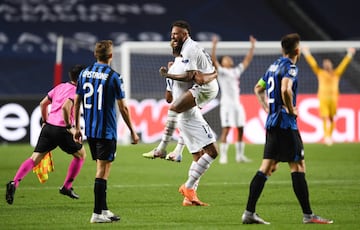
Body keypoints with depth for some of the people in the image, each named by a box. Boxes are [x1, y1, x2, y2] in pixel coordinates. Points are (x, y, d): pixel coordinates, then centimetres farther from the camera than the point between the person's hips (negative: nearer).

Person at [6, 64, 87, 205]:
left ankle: (14, 183, -19)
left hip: (48, 126, 6)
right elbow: (65, 107, -23)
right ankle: (66, 187, 19)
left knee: (35, 158, 1)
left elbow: (43, 103, 20)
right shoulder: (76, 91, -7)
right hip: (61, 130, -6)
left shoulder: (60, 87, 17)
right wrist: (69, 126, -14)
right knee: (81, 155, 17)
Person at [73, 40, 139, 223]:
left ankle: (104, 210, 20)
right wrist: (133, 132, 0)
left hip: (89, 131, 6)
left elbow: (76, 102, 10)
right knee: (103, 172, -4)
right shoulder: (113, 77, -10)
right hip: (106, 131, -6)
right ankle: (97, 213, -5)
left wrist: (77, 127, 19)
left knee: (101, 169, 16)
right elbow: (123, 108, -8)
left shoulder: (84, 73, 6)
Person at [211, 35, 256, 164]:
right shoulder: (221, 71, 1)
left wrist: (252, 46, 20)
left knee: (240, 130, 5)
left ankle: (240, 155, 13)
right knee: (225, 130, -10)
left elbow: (247, 60, 23)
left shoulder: (237, 71, 18)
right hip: (226, 104, -6)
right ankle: (223, 157, -10)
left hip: (237, 104, 6)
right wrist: (214, 45, -23)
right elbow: (213, 60, -13)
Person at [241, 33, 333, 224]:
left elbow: (258, 89, 29)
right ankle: (308, 215, -3)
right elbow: (285, 90, -29)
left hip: (272, 123, 9)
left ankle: (249, 212, 3)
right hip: (286, 124, -9)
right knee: (298, 167, -4)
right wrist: (291, 110, -15)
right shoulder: (290, 67, -12)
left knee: (267, 168, 8)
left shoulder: (274, 66, 16)